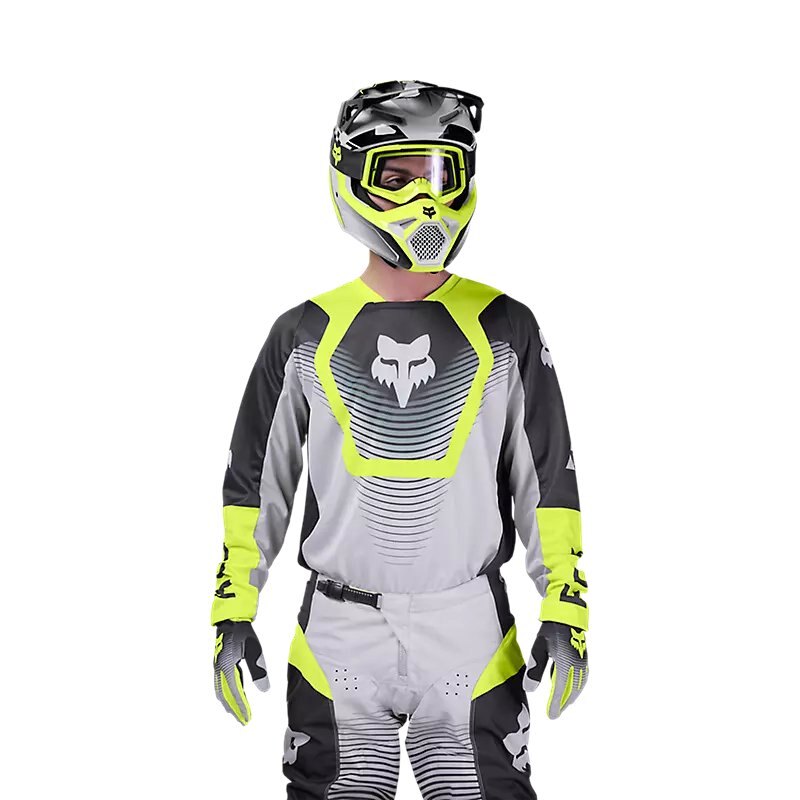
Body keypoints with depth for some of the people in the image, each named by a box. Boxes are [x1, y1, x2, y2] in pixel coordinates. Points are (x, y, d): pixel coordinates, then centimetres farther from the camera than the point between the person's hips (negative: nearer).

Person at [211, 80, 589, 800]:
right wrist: (234, 609, 1)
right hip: (338, 634, 1)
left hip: (471, 635, 0)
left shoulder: (504, 328, 1)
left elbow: (548, 482, 4)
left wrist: (565, 610, -3)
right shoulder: (306, 334, 2)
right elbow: (255, 483, 7)